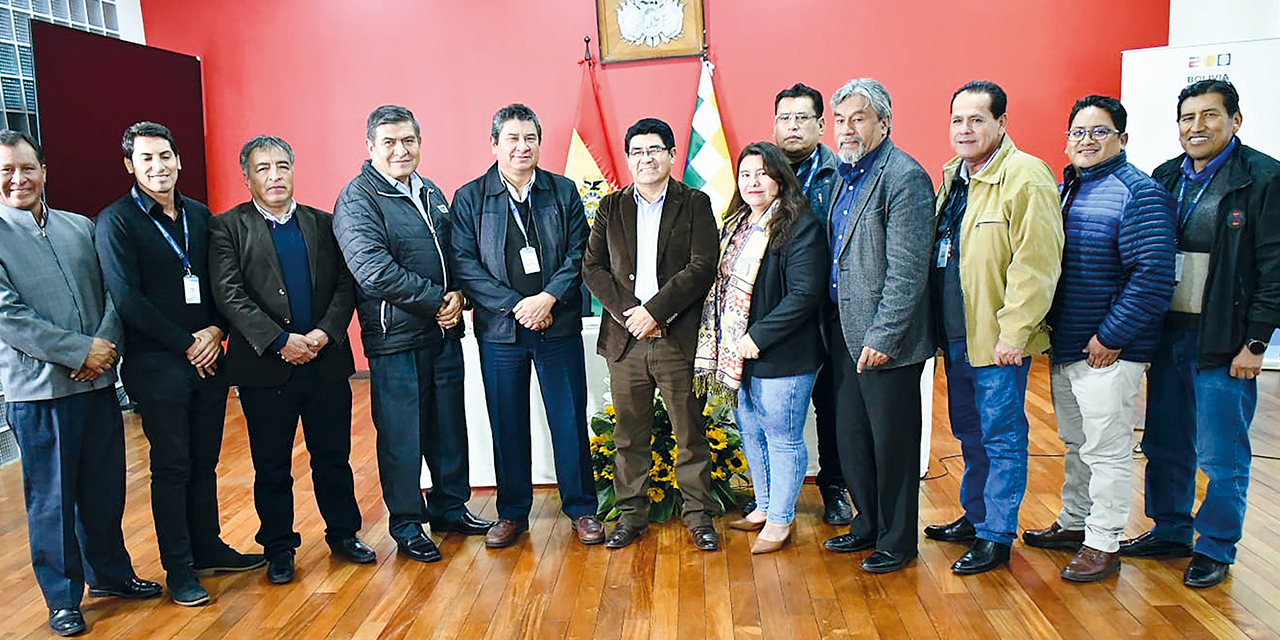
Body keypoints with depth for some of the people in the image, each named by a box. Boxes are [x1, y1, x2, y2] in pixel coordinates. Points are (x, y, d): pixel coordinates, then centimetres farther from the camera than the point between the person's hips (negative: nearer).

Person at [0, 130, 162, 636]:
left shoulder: (81, 228, 9)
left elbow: (113, 291, 7)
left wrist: (108, 345, -10)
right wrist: (80, 350, -16)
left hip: (98, 381, 4)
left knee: (105, 489, 15)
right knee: (51, 500, 6)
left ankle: (108, 572, 34)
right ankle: (63, 599, 22)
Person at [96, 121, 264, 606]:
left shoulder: (199, 216, 11)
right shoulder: (115, 221, -5)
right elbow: (127, 298, -12)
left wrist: (215, 331, -6)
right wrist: (185, 345, -12)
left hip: (206, 357, 5)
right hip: (155, 363, -5)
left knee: (204, 461, 13)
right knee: (171, 467, 3)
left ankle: (208, 549, 27)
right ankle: (179, 567, 15)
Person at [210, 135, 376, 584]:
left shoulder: (322, 224, 11)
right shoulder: (228, 228, 1)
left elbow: (345, 285, 5)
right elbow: (229, 295, -9)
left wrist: (325, 333, -11)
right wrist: (281, 341, -16)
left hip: (326, 361, 3)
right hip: (265, 366, -2)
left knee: (333, 457, 12)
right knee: (271, 467, 9)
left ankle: (343, 533, 29)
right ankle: (278, 547, 24)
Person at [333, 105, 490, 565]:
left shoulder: (431, 194, 14)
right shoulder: (357, 200, -9)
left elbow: (454, 254, 17)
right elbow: (376, 271, -20)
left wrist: (458, 295, -4)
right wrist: (438, 300, -16)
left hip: (444, 332, 7)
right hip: (395, 338, -7)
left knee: (449, 425, 15)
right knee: (401, 435, 4)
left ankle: (449, 507, 32)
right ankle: (407, 525, 19)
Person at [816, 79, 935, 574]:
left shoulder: (904, 177, -14)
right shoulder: (845, 174, 13)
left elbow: (907, 270, -19)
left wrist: (882, 338, -20)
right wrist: (831, 324, 12)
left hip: (886, 341, -8)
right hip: (844, 331, 8)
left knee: (892, 442, 6)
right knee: (851, 437, 17)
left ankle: (897, 541, 22)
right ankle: (868, 524, 34)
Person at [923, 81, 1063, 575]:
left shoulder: (1026, 178, -15)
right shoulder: (952, 175, 12)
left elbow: (1036, 265, -20)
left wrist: (1013, 332, -21)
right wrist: (940, 328, 15)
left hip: (998, 339, -8)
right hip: (957, 335, 8)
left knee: (1001, 437, 4)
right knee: (969, 432, 20)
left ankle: (996, 535, 16)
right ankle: (974, 516, 35)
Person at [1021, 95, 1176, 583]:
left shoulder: (1139, 195, -12)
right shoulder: (1064, 190, 12)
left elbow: (1153, 277, -20)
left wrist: (1110, 337, -19)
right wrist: (1046, 326, 11)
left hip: (1108, 351, -8)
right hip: (1064, 345, 8)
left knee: (1106, 449, 1)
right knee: (1075, 442, 19)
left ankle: (1103, 544, 12)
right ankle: (1074, 523, 33)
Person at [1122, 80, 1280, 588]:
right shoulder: (1165, 178, 10)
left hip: (1225, 344, -5)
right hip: (1168, 335, 5)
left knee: (1222, 458, 4)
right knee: (1165, 447, 15)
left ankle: (1216, 549, 20)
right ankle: (1170, 532, 31)